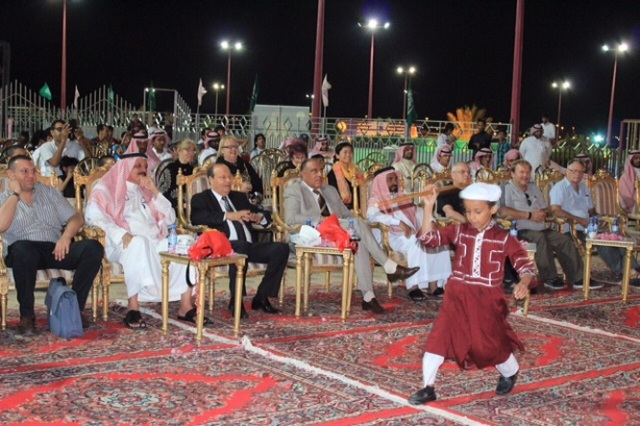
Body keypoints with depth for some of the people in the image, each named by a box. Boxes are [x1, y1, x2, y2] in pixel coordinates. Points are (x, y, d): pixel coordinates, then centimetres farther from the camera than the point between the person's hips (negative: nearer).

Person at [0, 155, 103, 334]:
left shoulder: (48, 192, 20)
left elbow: (76, 218, 12)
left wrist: (66, 236, -9)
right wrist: (15, 193, -3)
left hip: (55, 250, 3)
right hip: (25, 252, -3)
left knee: (93, 247, -24)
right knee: (22, 248, -40)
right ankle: (27, 315, -23)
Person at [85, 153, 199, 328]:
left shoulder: (146, 191, 26)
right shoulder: (107, 187, 10)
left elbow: (170, 219, 19)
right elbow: (93, 215, -9)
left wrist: (155, 192, 7)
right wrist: (121, 234, -22)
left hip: (155, 243, 5)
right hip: (124, 245, -5)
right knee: (139, 243, -39)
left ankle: (185, 306, -22)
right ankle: (133, 308, -40)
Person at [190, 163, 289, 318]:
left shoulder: (240, 197, 28)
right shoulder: (201, 199, 11)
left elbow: (263, 215, 26)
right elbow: (196, 218, -11)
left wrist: (259, 217, -1)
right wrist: (228, 216, -20)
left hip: (250, 246, 6)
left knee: (282, 248, -18)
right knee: (240, 246, -39)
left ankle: (261, 297, -9)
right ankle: (236, 301, -26)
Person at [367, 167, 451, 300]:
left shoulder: (404, 197, 24)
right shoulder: (377, 200, 4)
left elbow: (419, 212, 17)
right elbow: (372, 215, -18)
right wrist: (399, 222, -28)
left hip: (414, 235, 6)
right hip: (395, 238, -5)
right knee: (416, 242, -35)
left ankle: (433, 285, -23)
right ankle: (413, 286, -34)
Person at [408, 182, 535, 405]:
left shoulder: (504, 238, -6)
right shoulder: (459, 231, 1)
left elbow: (525, 264, -9)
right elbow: (428, 237, -6)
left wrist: (523, 283, -31)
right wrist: (428, 206, -16)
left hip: (486, 300, -2)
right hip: (457, 297, 2)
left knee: (491, 343, 7)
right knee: (439, 337, -3)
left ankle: (510, 373, 41)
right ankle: (428, 388, 8)